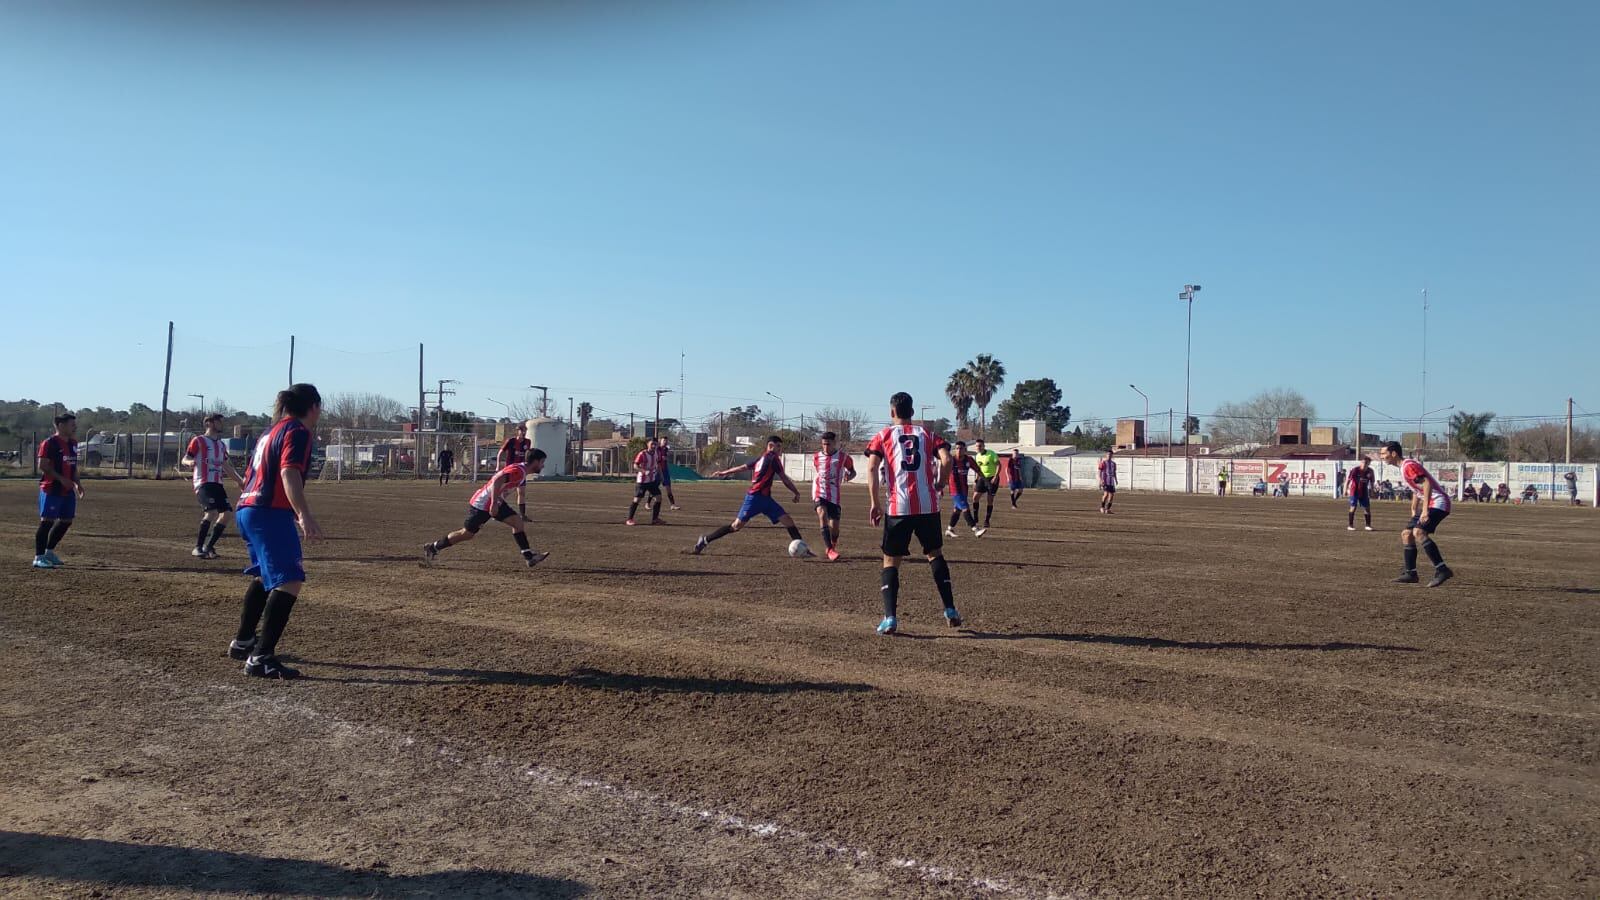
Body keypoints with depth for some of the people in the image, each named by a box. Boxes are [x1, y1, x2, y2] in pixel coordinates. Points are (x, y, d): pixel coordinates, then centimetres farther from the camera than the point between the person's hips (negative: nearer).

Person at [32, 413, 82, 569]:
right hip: (51, 489, -8)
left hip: (68, 490, 8)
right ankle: (38, 557, -2)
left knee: (66, 520, 11)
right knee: (47, 521, -8)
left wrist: (77, 483, 11)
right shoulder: (49, 443, -11)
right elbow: (42, 466, -16)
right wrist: (61, 479, -22)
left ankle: (49, 552, 25)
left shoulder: (73, 443, 15)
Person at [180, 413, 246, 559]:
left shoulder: (221, 445, 21)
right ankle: (198, 547, -14)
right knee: (212, 511, -23)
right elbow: (184, 460, -4)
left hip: (218, 484, 7)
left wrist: (239, 480, 29)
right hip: (203, 483, -7)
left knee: (226, 513, -3)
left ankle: (208, 547, 8)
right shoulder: (198, 441, 0)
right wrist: (190, 462, -27)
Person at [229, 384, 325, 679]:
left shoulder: (272, 430, 21)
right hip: (270, 514, -10)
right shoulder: (298, 431, -7)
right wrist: (304, 516, -33)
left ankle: (243, 642, 41)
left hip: (247, 510, 10)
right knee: (289, 582, -15)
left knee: (265, 575, 28)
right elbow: (289, 473, -22)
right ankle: (261, 658, -22)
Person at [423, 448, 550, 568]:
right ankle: (432, 548, 19)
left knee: (518, 522, -3)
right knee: (467, 534, 3)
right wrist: (494, 503, -38)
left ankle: (529, 556, -4)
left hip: (495, 502, 9)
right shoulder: (518, 471, -24)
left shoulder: (520, 470, 8)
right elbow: (497, 480, -36)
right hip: (482, 504, -9)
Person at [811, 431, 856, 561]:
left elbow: (852, 471, 11)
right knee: (822, 514, -27)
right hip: (819, 493, 0)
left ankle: (833, 547, 33)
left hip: (834, 495, 0)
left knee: (834, 526, 1)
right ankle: (830, 550, -33)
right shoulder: (817, 457, 8)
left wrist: (849, 476, -12)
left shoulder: (843, 457, 0)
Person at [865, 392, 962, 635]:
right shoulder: (927, 434, 13)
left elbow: (872, 469, -5)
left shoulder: (884, 436, 8)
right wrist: (937, 485, 13)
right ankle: (950, 611, 17)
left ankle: (890, 618, -5)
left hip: (898, 508, -2)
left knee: (891, 561, 8)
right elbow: (946, 461, -3)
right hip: (928, 506, 2)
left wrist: (875, 503, -3)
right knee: (935, 555, 20)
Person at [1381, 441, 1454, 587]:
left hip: (1438, 502, -11)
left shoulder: (1409, 465, -14)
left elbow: (1427, 484, -26)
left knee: (1418, 532, -26)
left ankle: (1442, 570, -26)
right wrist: (1414, 512, 27)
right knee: (1406, 534, 9)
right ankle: (1411, 574, 12)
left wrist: (1425, 510, -30)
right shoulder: (1404, 467, 18)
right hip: (1431, 504, 11)